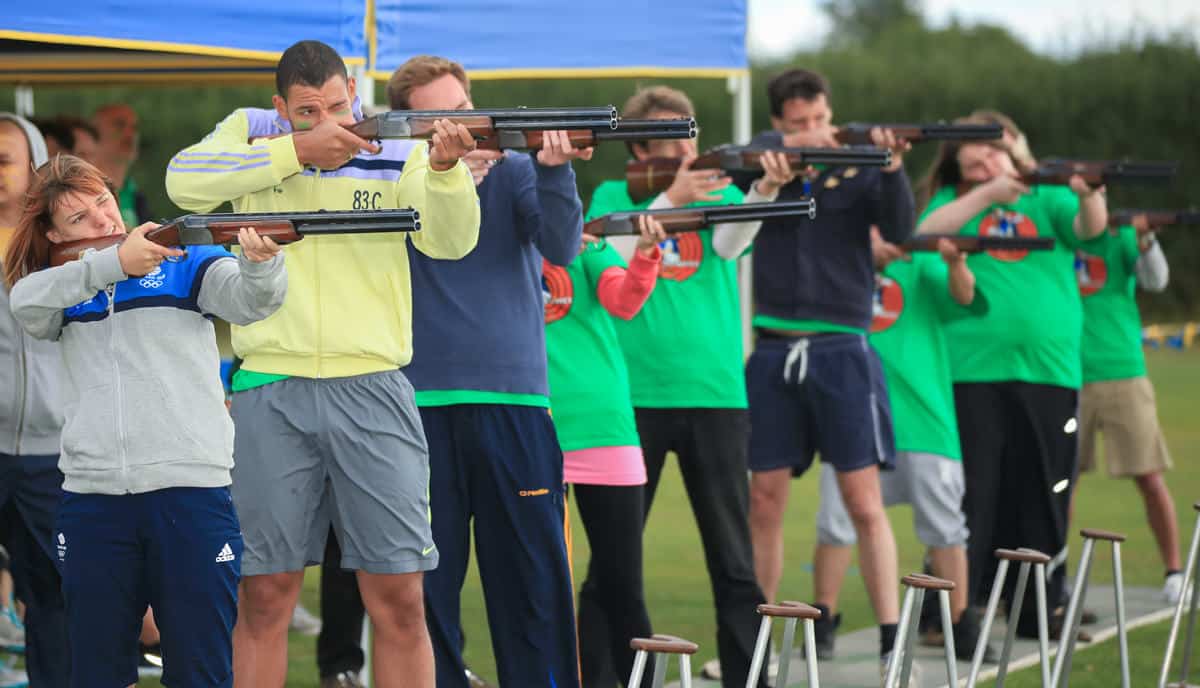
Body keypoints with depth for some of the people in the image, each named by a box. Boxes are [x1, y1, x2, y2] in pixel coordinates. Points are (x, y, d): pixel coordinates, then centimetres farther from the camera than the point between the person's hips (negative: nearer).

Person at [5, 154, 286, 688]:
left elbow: (248, 301, -11)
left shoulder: (184, 260, 7)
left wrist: (260, 263, -35)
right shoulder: (62, 289, 14)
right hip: (92, 500, 3)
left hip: (190, 490, -3)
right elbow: (28, 302, -9)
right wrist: (116, 262, -21)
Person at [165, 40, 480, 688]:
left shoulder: (397, 151, 5)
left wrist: (445, 168, -30)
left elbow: (451, 240, -10)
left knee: (399, 600, -2)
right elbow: (184, 181, -11)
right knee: (264, 597, 2)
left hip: (373, 390, 0)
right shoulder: (251, 134, 8)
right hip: (271, 391, 0)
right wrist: (299, 150, -17)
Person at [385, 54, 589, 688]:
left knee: (534, 581, 0)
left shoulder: (514, 172, 7)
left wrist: (553, 168, -24)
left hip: (513, 403, 0)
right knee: (425, 587, 1)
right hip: (419, 407, 0)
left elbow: (561, 247, -7)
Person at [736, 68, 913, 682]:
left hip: (841, 350, -2)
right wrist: (795, 146, -28)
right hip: (774, 350, 2)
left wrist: (892, 169, -24)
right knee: (765, 503, 5)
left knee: (864, 503, -4)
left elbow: (900, 231, -9)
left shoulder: (857, 168, 4)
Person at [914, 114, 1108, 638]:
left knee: (1043, 494, 6)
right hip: (972, 370, -2)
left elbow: (1088, 228, -6)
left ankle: (1041, 609, 15)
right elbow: (925, 232, -9)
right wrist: (989, 194, -18)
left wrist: (1089, 196, -28)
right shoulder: (954, 201, 11)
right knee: (972, 495, -4)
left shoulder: (1047, 199, 12)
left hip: (1049, 366, 2)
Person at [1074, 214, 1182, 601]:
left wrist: (1144, 240, -29)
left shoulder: (1120, 237, 2)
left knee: (1149, 478, -2)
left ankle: (1174, 572, 8)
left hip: (1122, 373, -1)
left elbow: (1156, 281, -10)